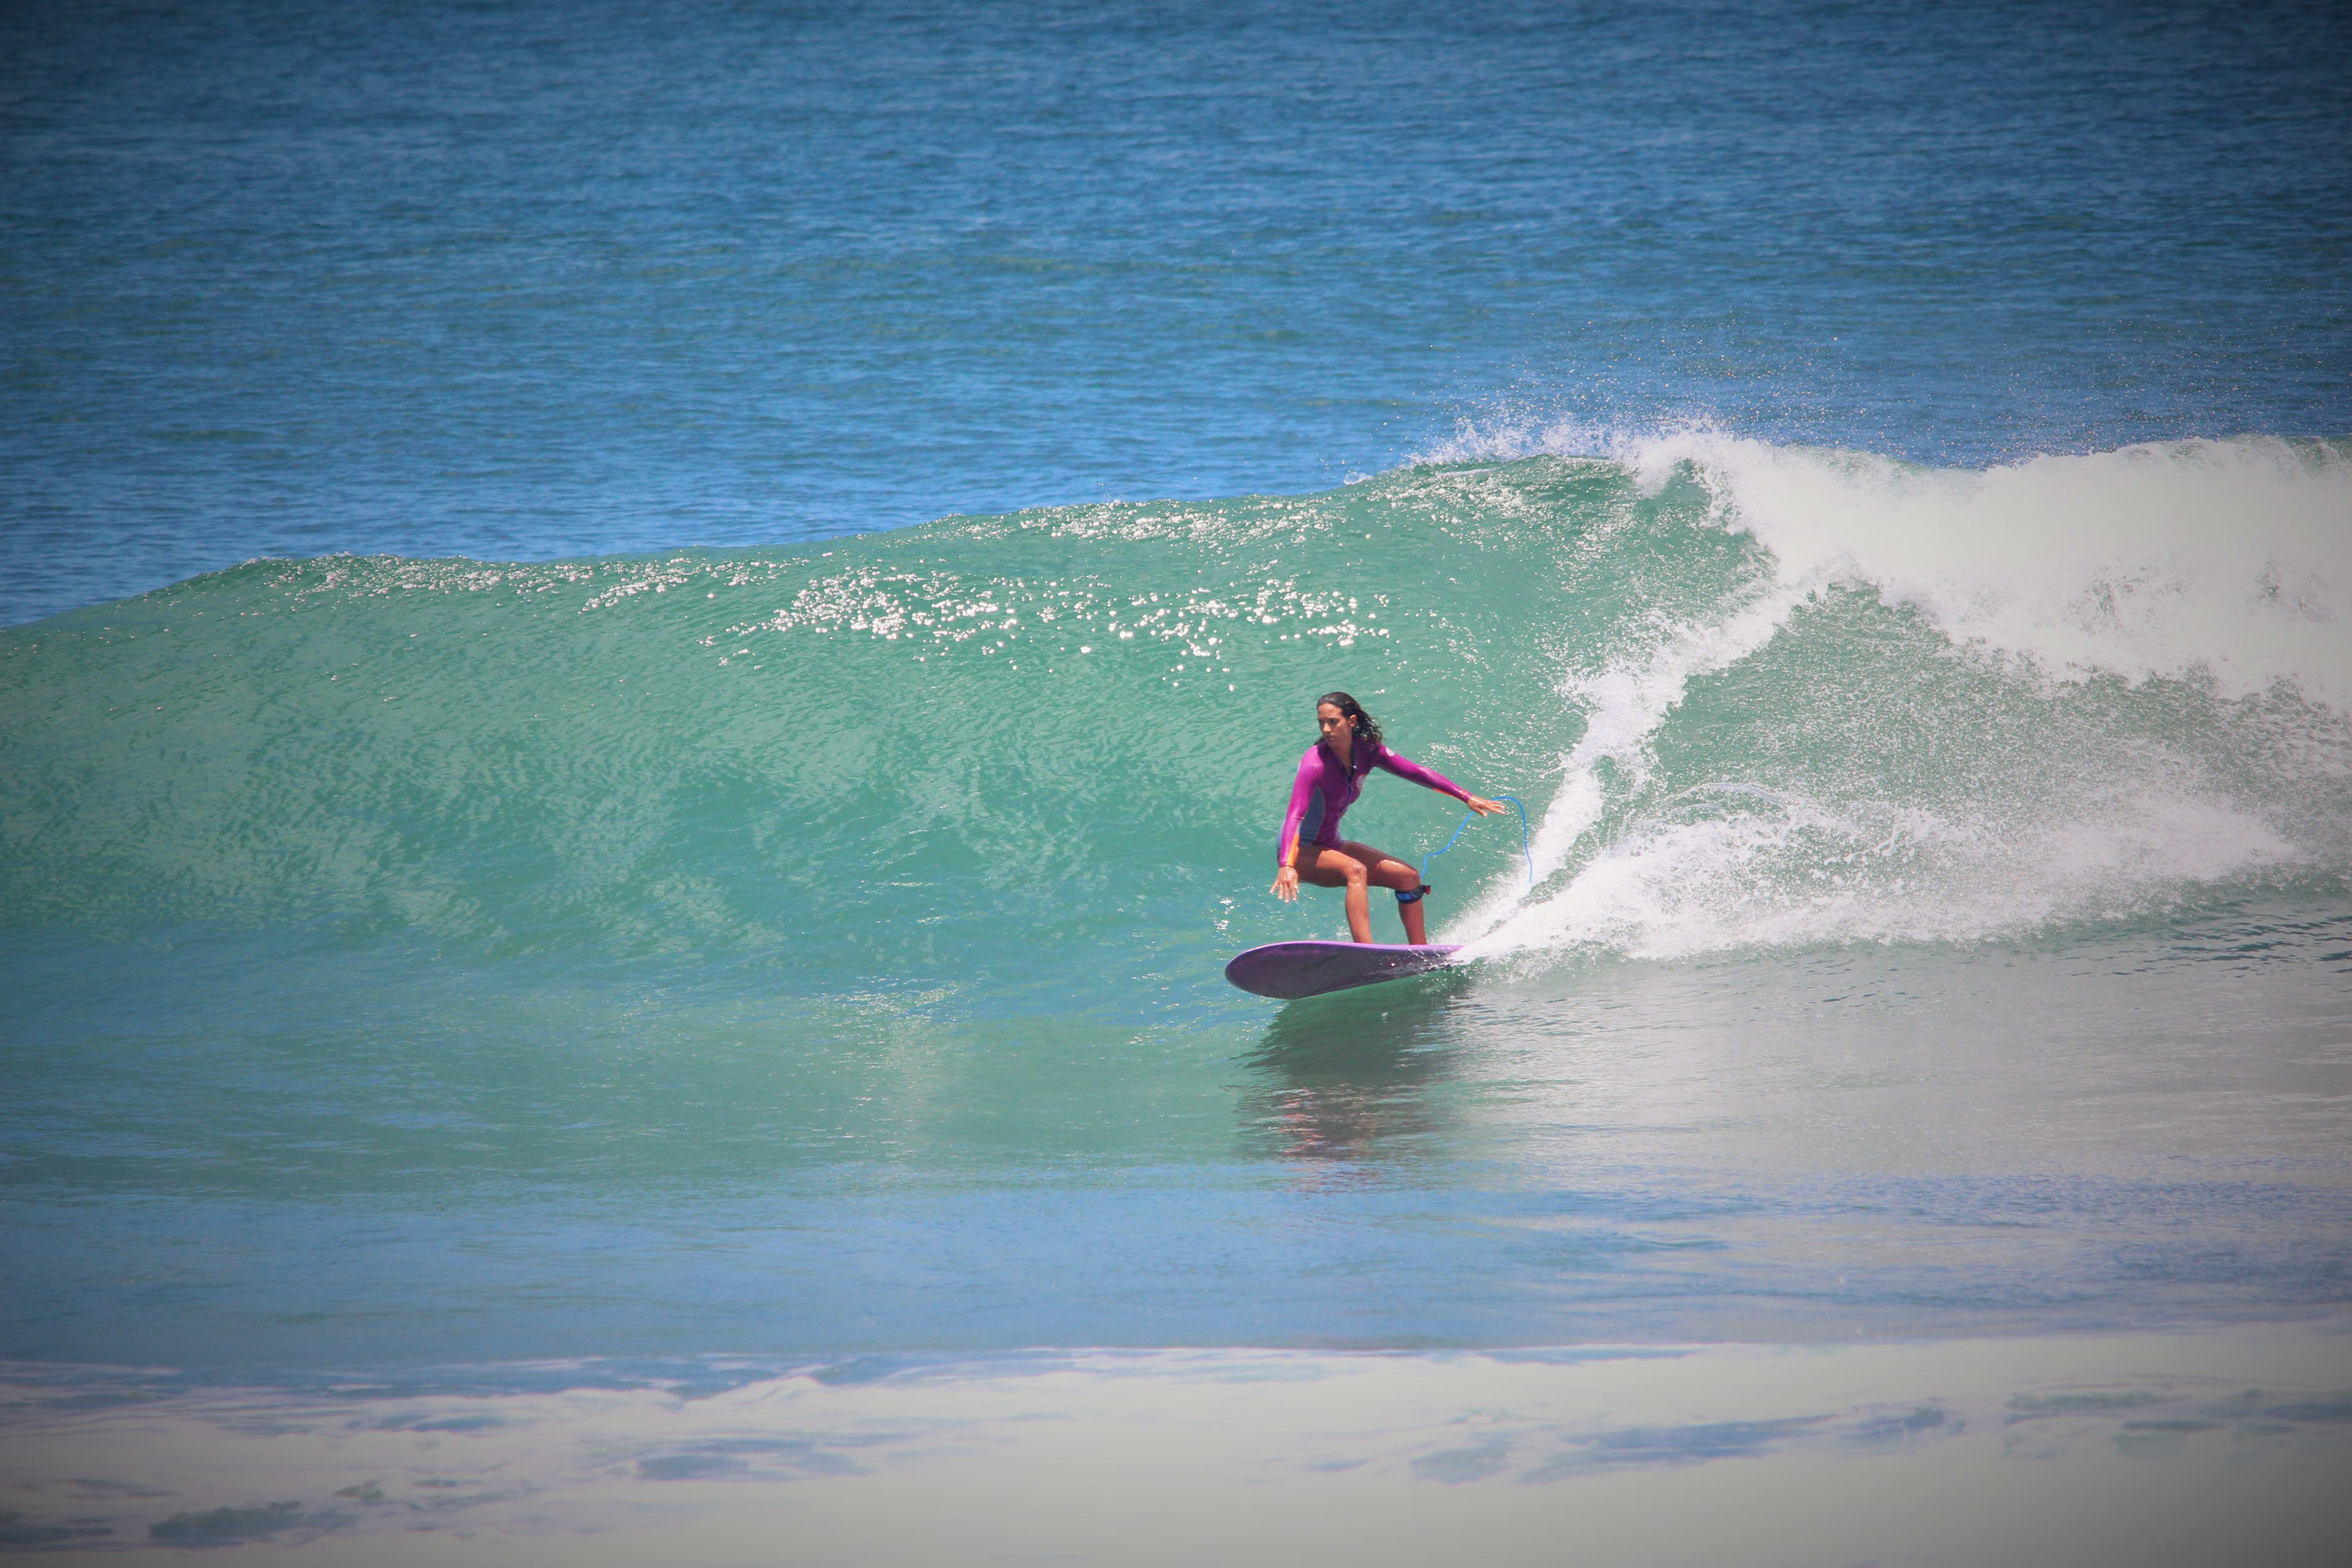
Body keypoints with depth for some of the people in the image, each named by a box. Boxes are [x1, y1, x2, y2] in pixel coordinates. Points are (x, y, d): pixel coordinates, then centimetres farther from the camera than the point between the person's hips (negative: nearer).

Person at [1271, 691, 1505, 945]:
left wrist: (1467, 798, 1)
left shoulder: (1366, 751, -7)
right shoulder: (1316, 763, -26)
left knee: (1408, 876, 2)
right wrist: (1286, 865, -50)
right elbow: (1294, 816, -36)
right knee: (1355, 870, -34)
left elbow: (1416, 772, 1)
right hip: (1300, 851, -8)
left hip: (1331, 846, 8)